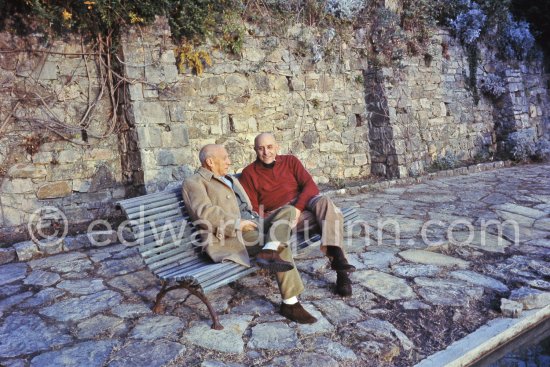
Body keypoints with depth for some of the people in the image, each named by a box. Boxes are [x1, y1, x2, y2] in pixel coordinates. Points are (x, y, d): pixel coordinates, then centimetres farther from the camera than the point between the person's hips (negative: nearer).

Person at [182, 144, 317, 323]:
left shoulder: (230, 179, 30)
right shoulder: (194, 182, 2)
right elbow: (205, 212, -16)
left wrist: (257, 220, 12)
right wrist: (237, 224, -21)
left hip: (251, 225, 9)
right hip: (231, 237, -8)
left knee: (288, 210, -12)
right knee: (281, 245, -24)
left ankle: (269, 252, -33)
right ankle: (290, 304, -21)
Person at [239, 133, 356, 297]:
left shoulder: (290, 161, 14)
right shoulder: (249, 173, 8)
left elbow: (311, 185, 1)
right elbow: (252, 208, 2)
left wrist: (298, 207, -17)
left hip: (305, 202, 3)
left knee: (324, 202, -33)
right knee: (326, 216, -30)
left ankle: (337, 259, -39)